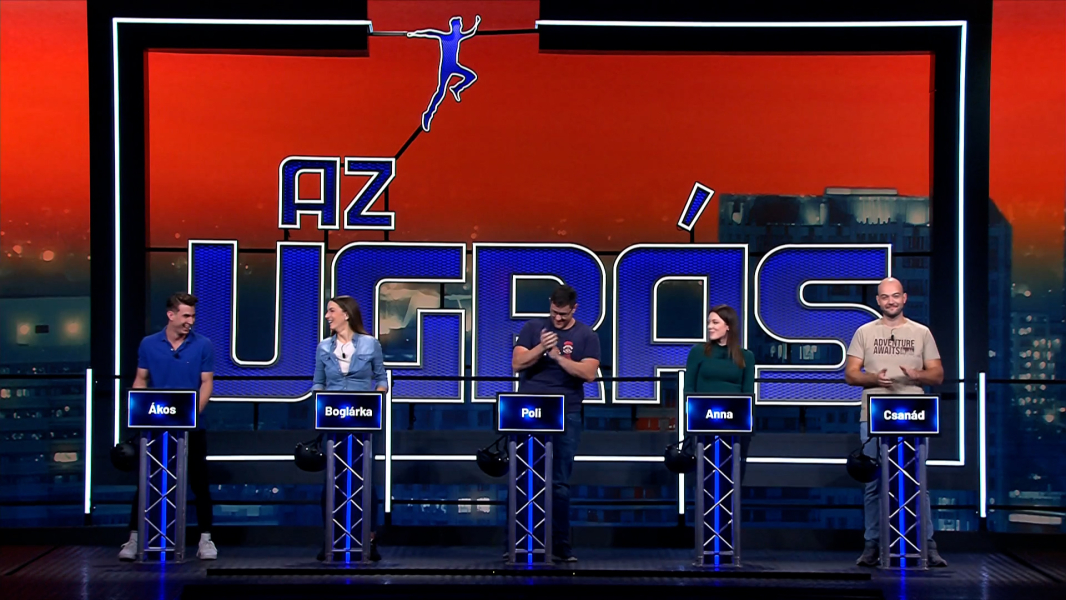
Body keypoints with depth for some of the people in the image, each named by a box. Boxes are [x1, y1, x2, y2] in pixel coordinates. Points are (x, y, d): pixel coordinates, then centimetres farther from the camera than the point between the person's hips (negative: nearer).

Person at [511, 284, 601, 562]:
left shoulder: (587, 336, 4)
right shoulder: (532, 328, 7)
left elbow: (589, 373, -8)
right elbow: (517, 364, -2)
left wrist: (558, 356, -17)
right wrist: (541, 347, -17)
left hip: (565, 415, 0)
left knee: (560, 483, 2)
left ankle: (561, 545, 6)